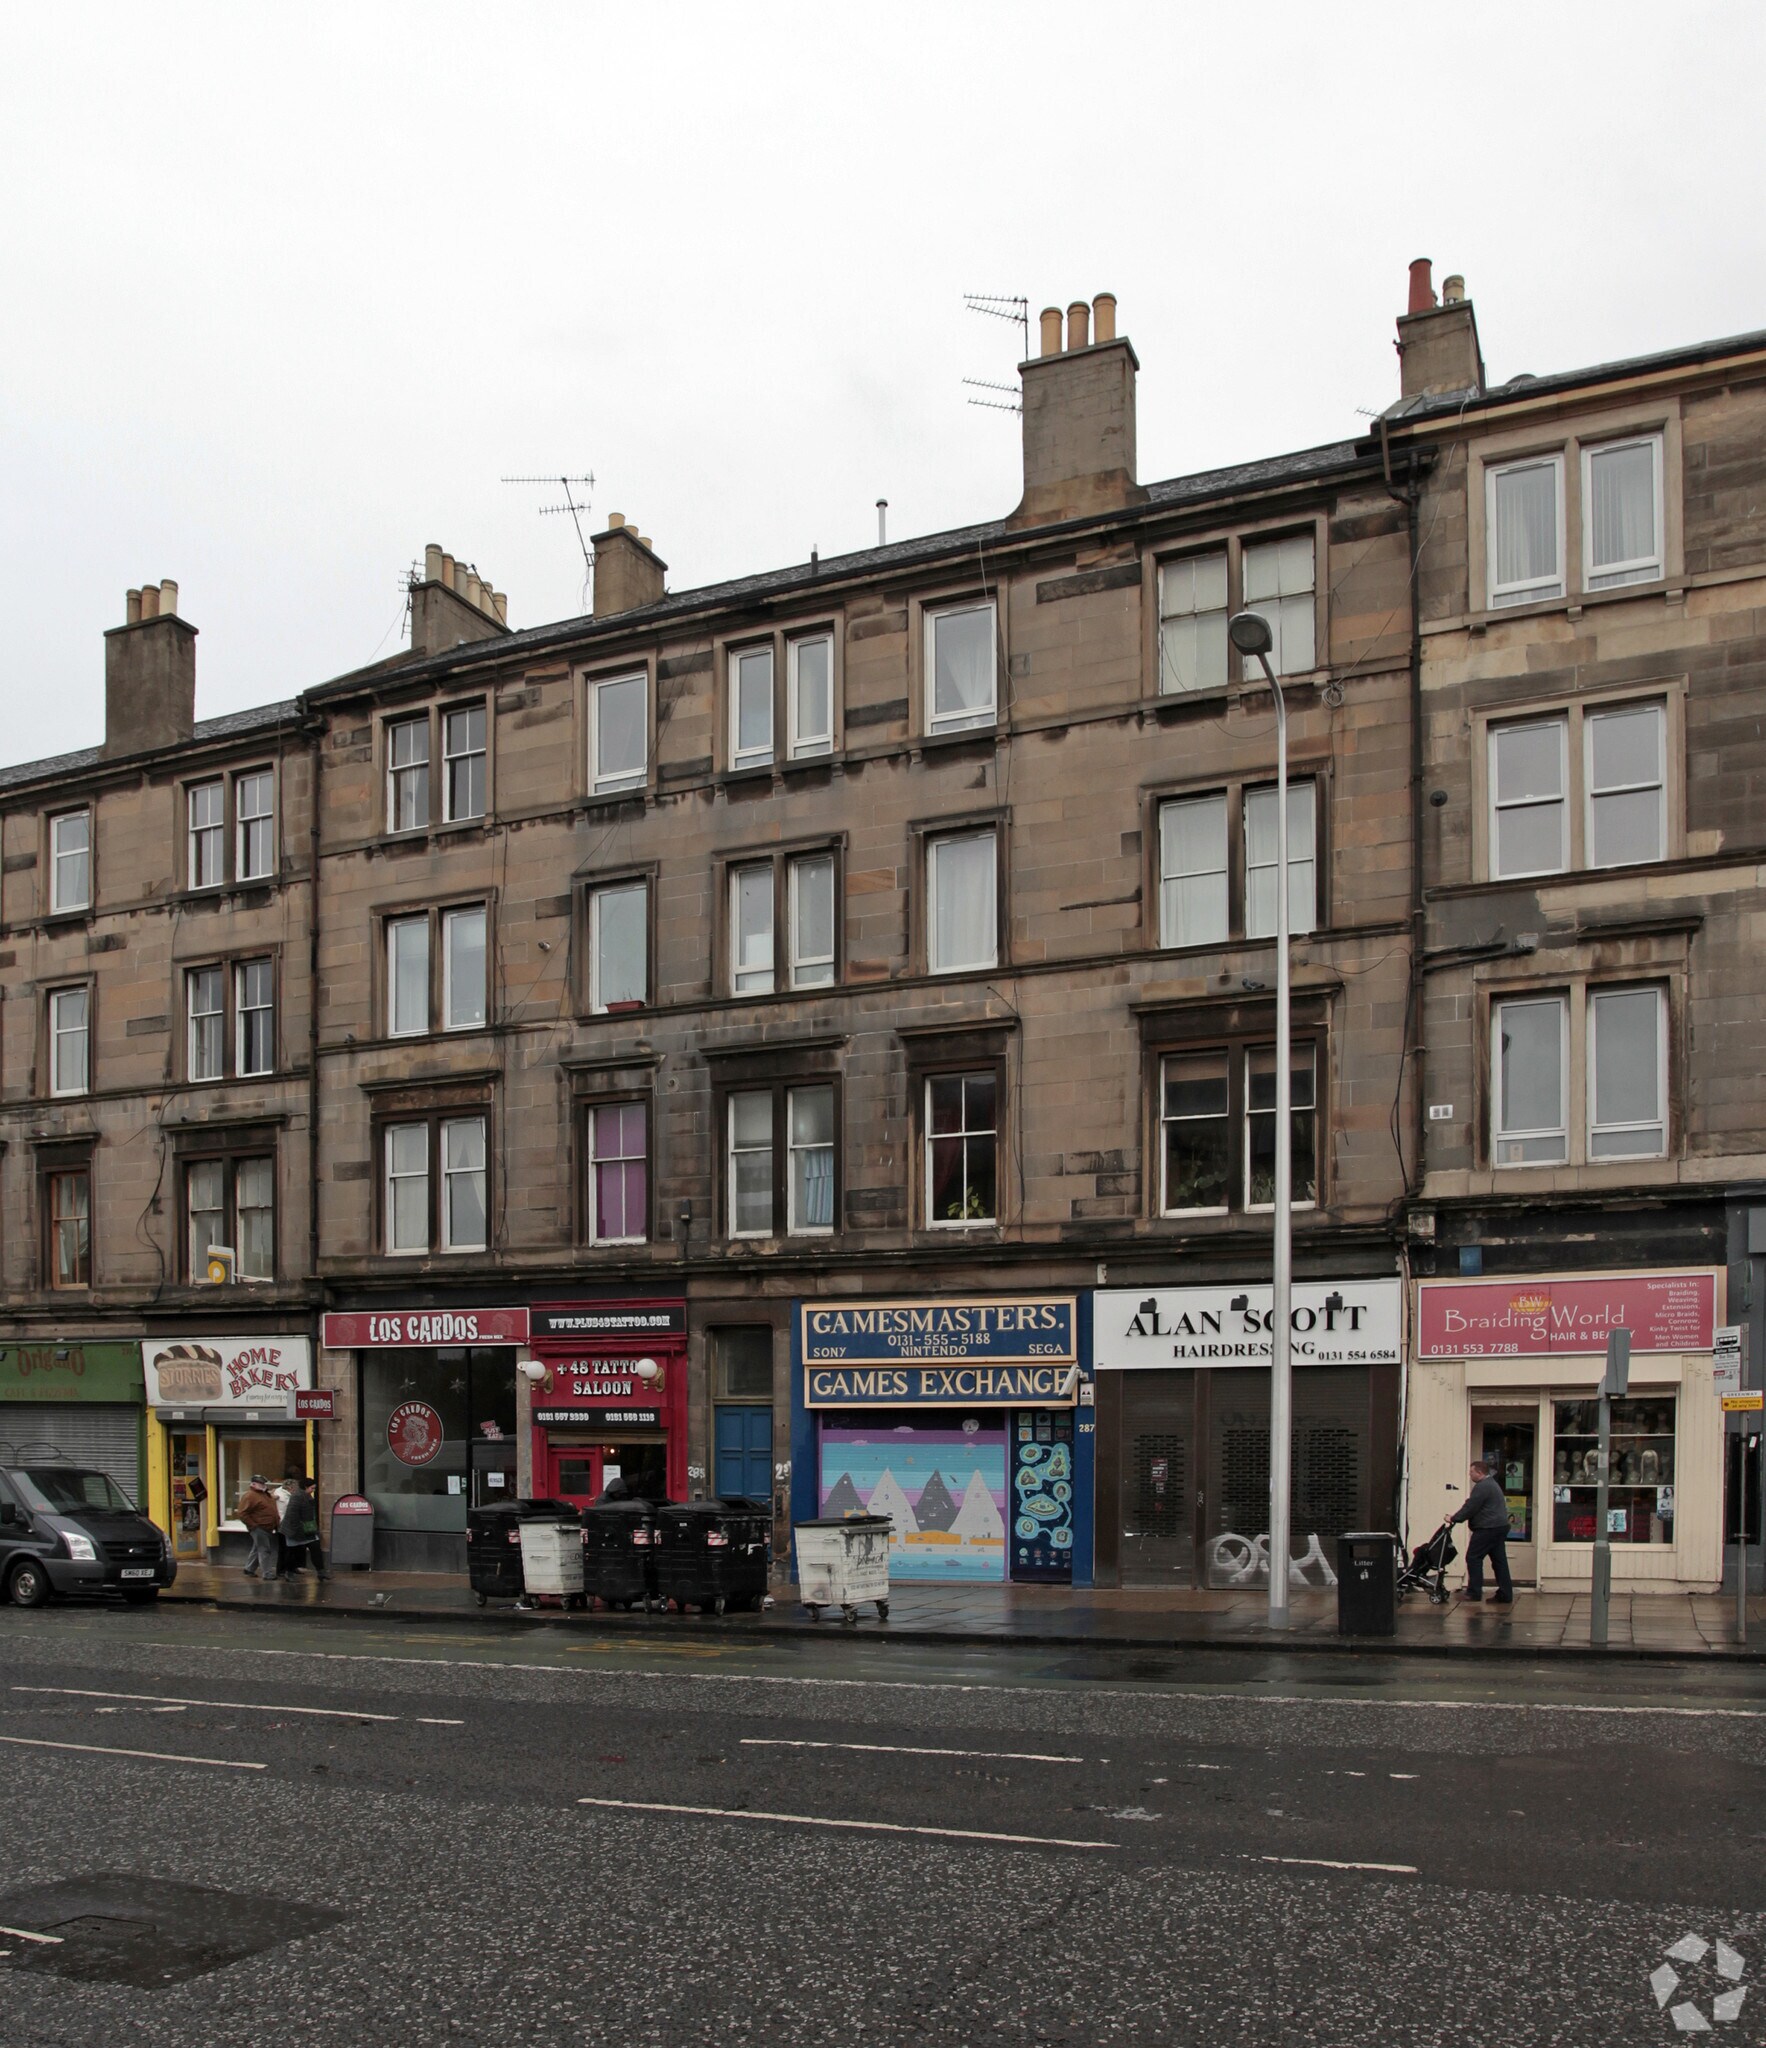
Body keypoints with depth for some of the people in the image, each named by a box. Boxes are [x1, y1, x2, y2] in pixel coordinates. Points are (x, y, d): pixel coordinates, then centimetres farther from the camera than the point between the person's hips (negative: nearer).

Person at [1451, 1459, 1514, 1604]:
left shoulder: (1482, 1487, -14)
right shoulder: (1492, 1484, 20)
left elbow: (1470, 1508, -16)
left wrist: (1454, 1519, -7)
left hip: (1487, 1529, -10)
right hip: (1500, 1527, 10)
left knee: (1473, 1557, -4)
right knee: (1499, 1561, 8)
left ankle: (1474, 1592, -4)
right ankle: (1505, 1596, 8)